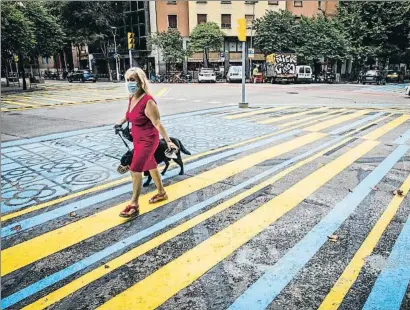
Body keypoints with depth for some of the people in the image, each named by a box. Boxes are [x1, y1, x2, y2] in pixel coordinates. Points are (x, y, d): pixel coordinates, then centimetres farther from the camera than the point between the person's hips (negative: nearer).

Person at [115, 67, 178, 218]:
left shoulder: (148, 101, -24)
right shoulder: (132, 98, 2)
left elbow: (157, 123, -24)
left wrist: (168, 141, -26)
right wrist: (121, 123, 36)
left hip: (148, 140, -9)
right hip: (137, 139, 9)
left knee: (135, 170, -9)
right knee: (151, 166, 20)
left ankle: (134, 205, 4)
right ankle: (161, 193, 39)